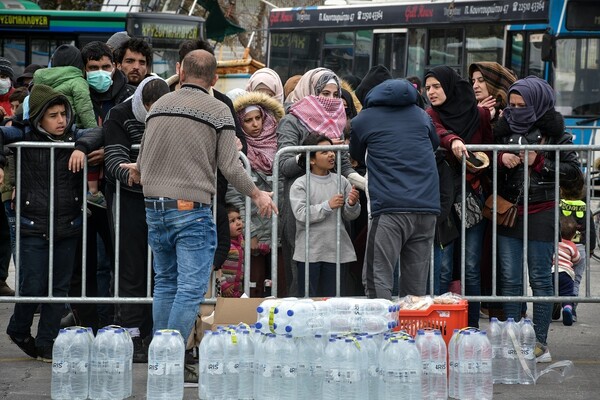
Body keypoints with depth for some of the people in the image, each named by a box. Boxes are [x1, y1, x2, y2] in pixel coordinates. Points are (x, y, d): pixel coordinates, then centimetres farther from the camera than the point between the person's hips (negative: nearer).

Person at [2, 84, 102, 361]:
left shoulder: (73, 137, 5)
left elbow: (97, 134, -4)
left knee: (59, 287, 6)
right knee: (32, 286, -4)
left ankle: (46, 345, 16)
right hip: (33, 227, -3)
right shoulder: (26, 136, -3)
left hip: (68, 226, 3)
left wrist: (82, 146, -21)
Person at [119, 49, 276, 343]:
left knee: (165, 283, 15)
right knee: (191, 289, -5)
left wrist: (138, 172, 43)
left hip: (154, 207, 5)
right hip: (191, 209, -5)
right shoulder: (218, 111, -3)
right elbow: (230, 168, -6)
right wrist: (257, 195, 10)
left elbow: (142, 160, 19)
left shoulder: (159, 106, 11)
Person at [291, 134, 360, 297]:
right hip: (310, 252, -3)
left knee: (332, 298, 9)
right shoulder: (300, 184, -3)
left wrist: (352, 205, -13)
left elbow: (349, 216, 9)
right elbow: (301, 214, -14)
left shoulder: (341, 181, 7)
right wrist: (328, 206, -19)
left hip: (337, 252, 3)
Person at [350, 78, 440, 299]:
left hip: (389, 208, -4)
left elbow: (356, 156, 24)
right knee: (416, 286, 8)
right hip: (427, 207, 4)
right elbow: (436, 142, 36)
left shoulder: (363, 120, 8)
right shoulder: (420, 115, 18)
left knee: (377, 281, -5)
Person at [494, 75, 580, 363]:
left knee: (540, 279, 0)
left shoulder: (553, 132, -3)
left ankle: (540, 342, 4)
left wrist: (539, 163, -12)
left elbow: (573, 169, -3)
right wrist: (502, 158, -5)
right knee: (509, 279, 4)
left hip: (541, 213, -4)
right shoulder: (504, 129, 10)